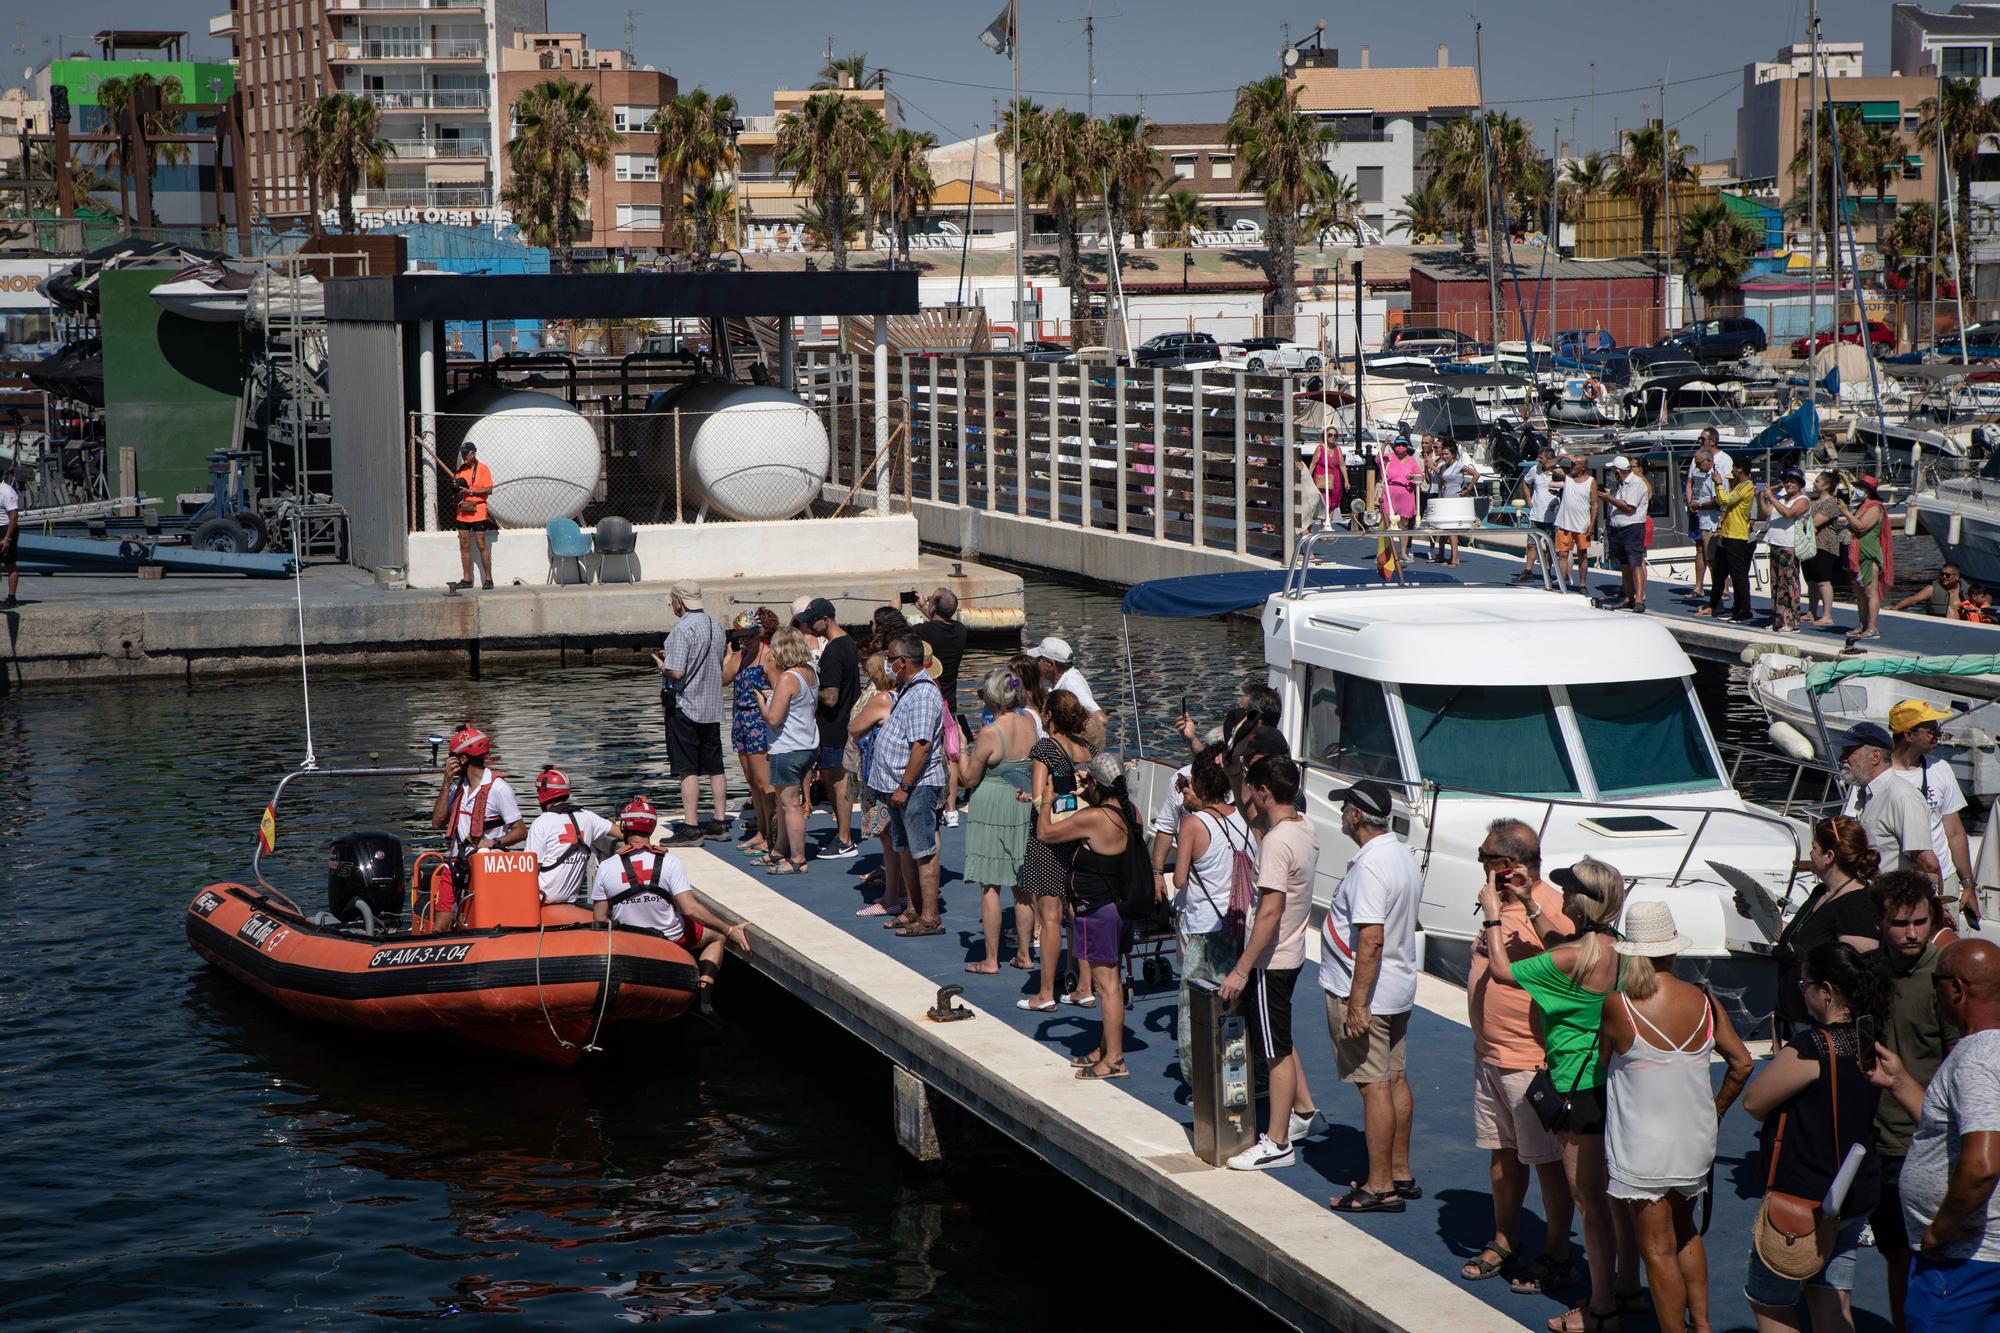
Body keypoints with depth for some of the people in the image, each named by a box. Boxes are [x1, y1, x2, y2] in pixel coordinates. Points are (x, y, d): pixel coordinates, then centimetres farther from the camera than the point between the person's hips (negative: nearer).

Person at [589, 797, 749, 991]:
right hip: (672, 939, -3)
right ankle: (705, 985, 2)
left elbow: (599, 920, -9)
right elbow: (690, 909, -23)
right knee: (717, 935, 24)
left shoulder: (605, 867, -14)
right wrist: (730, 930, -15)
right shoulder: (669, 861, -18)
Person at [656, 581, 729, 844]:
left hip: (684, 706, -8)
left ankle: (690, 827, -6)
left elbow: (676, 672, -23)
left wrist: (661, 665, -1)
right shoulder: (714, 625, 9)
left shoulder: (682, 629, -17)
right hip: (712, 707, 8)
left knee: (688, 770, -5)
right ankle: (720, 822, 16)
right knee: (714, 768, 12)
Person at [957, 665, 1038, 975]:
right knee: (1023, 886, 13)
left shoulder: (990, 734, -19)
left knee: (989, 886, 2)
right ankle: (1024, 955, 19)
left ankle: (991, 960, 5)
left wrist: (961, 755, 4)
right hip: (1024, 810, 6)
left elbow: (969, 779, -10)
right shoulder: (1029, 724, -3)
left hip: (992, 810, -6)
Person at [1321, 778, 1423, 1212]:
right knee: (1395, 1079, 16)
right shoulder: (1403, 856, 9)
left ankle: (1380, 1187, -1)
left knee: (1374, 1085, -5)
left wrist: (1357, 1002, -26)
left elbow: (1371, 938, -28)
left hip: (1366, 994, -10)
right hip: (1399, 989, 10)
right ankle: (1400, 1173, 25)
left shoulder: (1370, 866, -22)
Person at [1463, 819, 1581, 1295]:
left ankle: (1556, 1255, 11)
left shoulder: (1551, 907, -18)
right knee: (1502, 1152, 18)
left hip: (1533, 1062, -9)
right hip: (1489, 1056, 9)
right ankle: (1505, 1243, 30)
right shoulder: (1501, 902, 11)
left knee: (1547, 1159, 2)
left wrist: (1531, 906, -39)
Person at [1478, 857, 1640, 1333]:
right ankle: (1627, 1285, 31)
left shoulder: (1570, 958, -24)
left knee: (1590, 1200, 2)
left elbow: (1502, 970, -10)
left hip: (1581, 1090, -8)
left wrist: (1492, 912, 0)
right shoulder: (1617, 949, 0)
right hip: (1614, 1081, 8)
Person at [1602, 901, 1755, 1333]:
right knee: (1685, 1232, 26)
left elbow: (1603, 1067, -2)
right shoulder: (1702, 1001, -6)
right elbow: (1741, 1063, 1)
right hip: (1696, 1145, 5)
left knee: (1659, 1250, 5)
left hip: (1642, 1149, -5)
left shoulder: (1617, 1007, -17)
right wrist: (1714, 1111, 13)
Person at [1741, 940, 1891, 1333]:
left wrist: (1779, 1063, 3)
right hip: (1856, 1197, 8)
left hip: (1803, 1198, -8)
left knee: (1767, 1301, 7)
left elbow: (1753, 1103, -13)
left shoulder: (1811, 1049, -23)